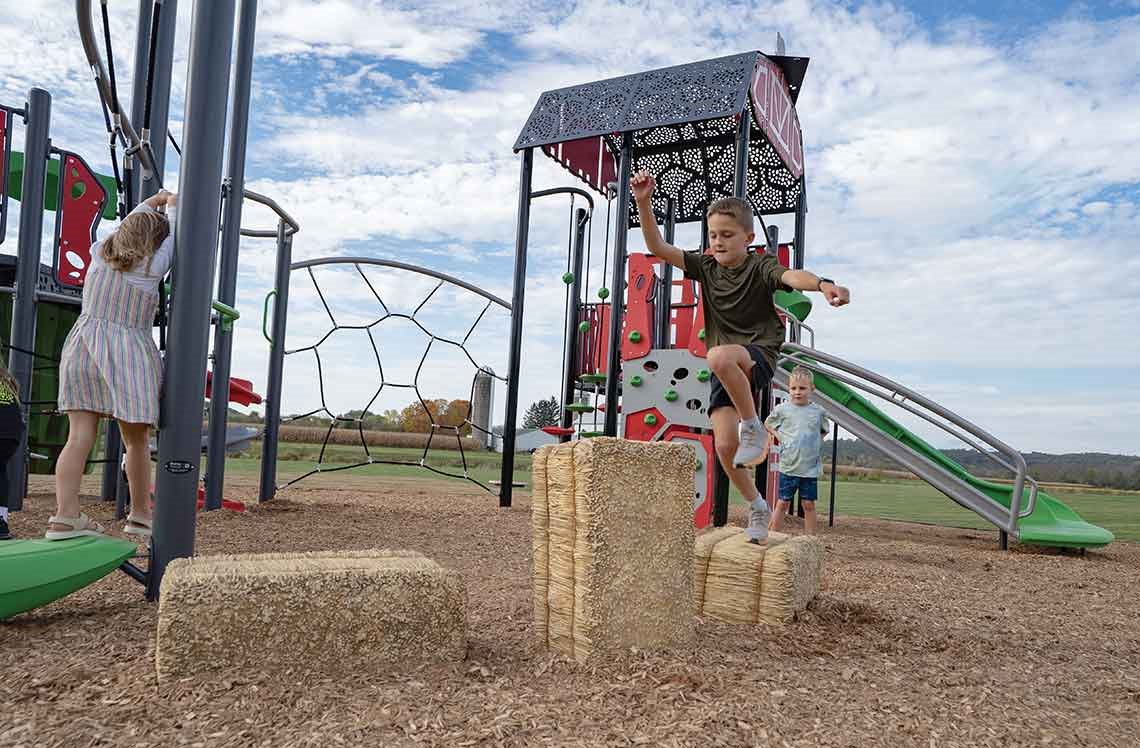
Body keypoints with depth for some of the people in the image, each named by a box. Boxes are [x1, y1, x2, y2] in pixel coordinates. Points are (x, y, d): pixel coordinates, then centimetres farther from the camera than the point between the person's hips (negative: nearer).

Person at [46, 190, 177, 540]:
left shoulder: (100, 253, 11)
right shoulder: (152, 267, -2)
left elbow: (125, 227, 30)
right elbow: (173, 236, 14)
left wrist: (151, 203, 41)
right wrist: (172, 207, 31)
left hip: (81, 348, 5)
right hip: (127, 356, -5)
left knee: (80, 436, 0)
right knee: (137, 440, 7)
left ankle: (64, 517, -6)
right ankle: (140, 516, 15)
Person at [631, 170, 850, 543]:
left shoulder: (760, 266, -7)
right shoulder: (706, 266, 4)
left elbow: (791, 275, -29)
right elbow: (658, 247, -5)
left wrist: (823, 284, -53)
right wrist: (644, 202, -20)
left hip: (760, 356, -5)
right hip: (725, 370, 5)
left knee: (719, 356, -40)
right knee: (725, 446, -7)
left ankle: (753, 426, -19)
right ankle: (757, 506, 17)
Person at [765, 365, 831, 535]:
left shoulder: (818, 411, 1)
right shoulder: (782, 409, -3)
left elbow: (825, 430, 20)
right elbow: (768, 424, 14)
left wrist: (815, 441, 4)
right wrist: (780, 437, 0)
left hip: (810, 468, 1)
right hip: (788, 466, -1)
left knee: (809, 504, 7)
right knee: (783, 503, 4)